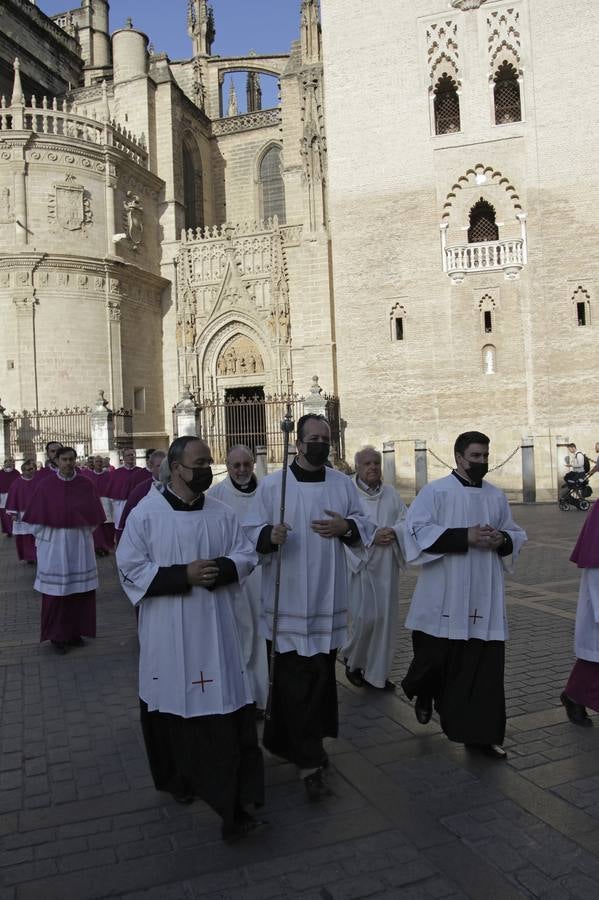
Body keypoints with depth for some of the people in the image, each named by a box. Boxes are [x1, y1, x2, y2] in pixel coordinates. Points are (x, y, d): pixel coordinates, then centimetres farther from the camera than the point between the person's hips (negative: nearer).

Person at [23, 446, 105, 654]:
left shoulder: (85, 485, 1)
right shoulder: (46, 485, -3)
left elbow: (94, 514, 5)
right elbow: (38, 518, 1)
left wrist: (84, 533, -3)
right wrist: (40, 541, 1)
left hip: (80, 543, 2)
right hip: (54, 543, -2)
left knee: (81, 589, 5)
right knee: (56, 591, 1)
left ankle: (75, 632, 19)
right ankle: (58, 636, 14)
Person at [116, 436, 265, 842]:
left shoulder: (222, 513, 1)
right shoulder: (146, 513, -8)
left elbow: (246, 555, 7)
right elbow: (130, 568, -9)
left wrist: (220, 569, -15)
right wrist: (183, 575, -19)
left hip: (214, 628, 2)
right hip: (166, 630, -1)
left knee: (225, 709, -1)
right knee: (171, 704, 15)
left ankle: (234, 804, 10)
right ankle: (178, 778, 40)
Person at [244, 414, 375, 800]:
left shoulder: (343, 483, 4)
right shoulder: (272, 485, -6)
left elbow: (365, 525, 10)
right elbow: (251, 531, -4)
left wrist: (345, 527, -12)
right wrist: (271, 536, -26)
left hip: (328, 597, 4)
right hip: (289, 598, -4)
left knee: (322, 675, 13)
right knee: (296, 679, -3)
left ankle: (285, 741, 34)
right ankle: (310, 761, 9)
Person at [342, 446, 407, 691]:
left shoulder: (391, 494, 11)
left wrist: (393, 532, -12)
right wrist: (372, 536, -19)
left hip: (387, 566, 5)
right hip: (360, 563, -4)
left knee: (385, 618, 6)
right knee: (365, 617, -7)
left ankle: (377, 672, 19)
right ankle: (352, 660, 21)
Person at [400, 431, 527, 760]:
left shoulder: (497, 496, 11)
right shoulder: (435, 491, -4)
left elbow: (516, 535, 18)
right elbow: (416, 530, -13)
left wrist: (502, 539, -7)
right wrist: (465, 536, -19)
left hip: (484, 597, 4)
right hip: (443, 596, -4)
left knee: (485, 664, 2)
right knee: (437, 655, 6)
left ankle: (480, 732, 13)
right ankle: (424, 693, 39)